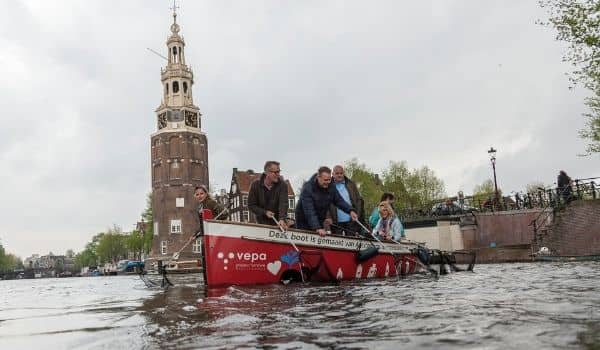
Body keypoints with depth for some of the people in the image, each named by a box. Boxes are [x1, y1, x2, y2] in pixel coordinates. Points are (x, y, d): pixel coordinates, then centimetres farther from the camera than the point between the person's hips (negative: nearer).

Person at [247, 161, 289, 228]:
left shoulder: (282, 185, -11)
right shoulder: (256, 184, -8)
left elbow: (283, 203, -23)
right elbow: (251, 205, -4)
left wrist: (282, 219, -38)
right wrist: (265, 212, -16)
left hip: (277, 222, 0)